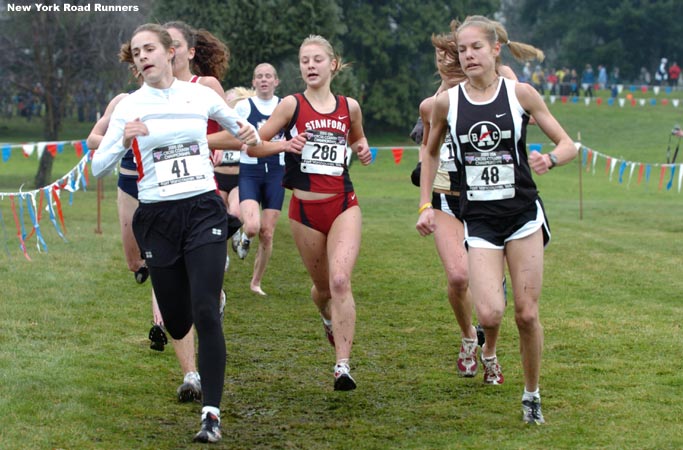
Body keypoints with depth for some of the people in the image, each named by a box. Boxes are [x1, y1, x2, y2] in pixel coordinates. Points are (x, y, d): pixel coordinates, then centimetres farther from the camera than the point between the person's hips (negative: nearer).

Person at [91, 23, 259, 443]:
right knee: (176, 323, 5)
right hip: (157, 218, 1)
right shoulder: (129, 106, 0)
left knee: (205, 313, -14)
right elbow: (98, 168, -1)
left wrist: (250, 134, -4)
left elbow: (239, 126, 19)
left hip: (204, 209, -1)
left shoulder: (202, 94, 2)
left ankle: (212, 412, -11)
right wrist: (123, 141, -20)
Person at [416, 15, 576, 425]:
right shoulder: (447, 102, 1)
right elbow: (431, 152, 18)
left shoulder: (520, 93, -3)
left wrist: (549, 159, -20)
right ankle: (489, 352, 22)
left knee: (527, 313, -1)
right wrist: (425, 205, 10)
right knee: (490, 313, -15)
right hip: (478, 221, 0)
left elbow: (568, 144, 2)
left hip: (523, 215, 0)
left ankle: (532, 395, 21)